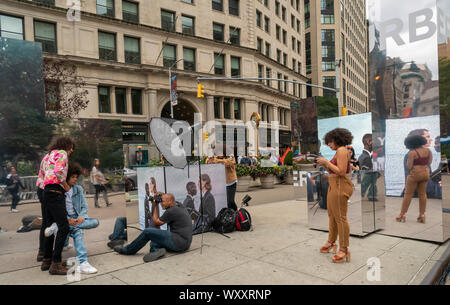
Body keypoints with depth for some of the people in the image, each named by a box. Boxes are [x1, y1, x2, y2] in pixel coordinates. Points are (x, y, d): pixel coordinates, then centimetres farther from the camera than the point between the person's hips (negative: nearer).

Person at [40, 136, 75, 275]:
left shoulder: (48, 155, 26)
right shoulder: (62, 153, -1)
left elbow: (43, 174, 22)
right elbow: (59, 171, -17)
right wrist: (66, 186, -6)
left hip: (46, 191, 10)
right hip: (55, 192, -10)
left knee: (49, 227, 14)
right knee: (63, 227, -11)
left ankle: (46, 260, 20)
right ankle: (56, 264, -11)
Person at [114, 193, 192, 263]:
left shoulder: (171, 211, -12)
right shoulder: (180, 207, 14)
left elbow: (156, 223, -1)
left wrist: (155, 206, 7)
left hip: (178, 242, -10)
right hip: (184, 244, 10)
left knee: (147, 232, -6)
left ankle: (127, 250, 9)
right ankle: (157, 250, -13)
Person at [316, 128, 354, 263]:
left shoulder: (342, 150, -12)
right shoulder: (339, 151, 18)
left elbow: (341, 171, -21)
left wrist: (327, 162, -14)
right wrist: (324, 165, 8)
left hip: (340, 187, -11)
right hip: (334, 186, 11)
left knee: (340, 217, -5)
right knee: (332, 215, 17)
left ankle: (344, 250, 4)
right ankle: (331, 242, 31)